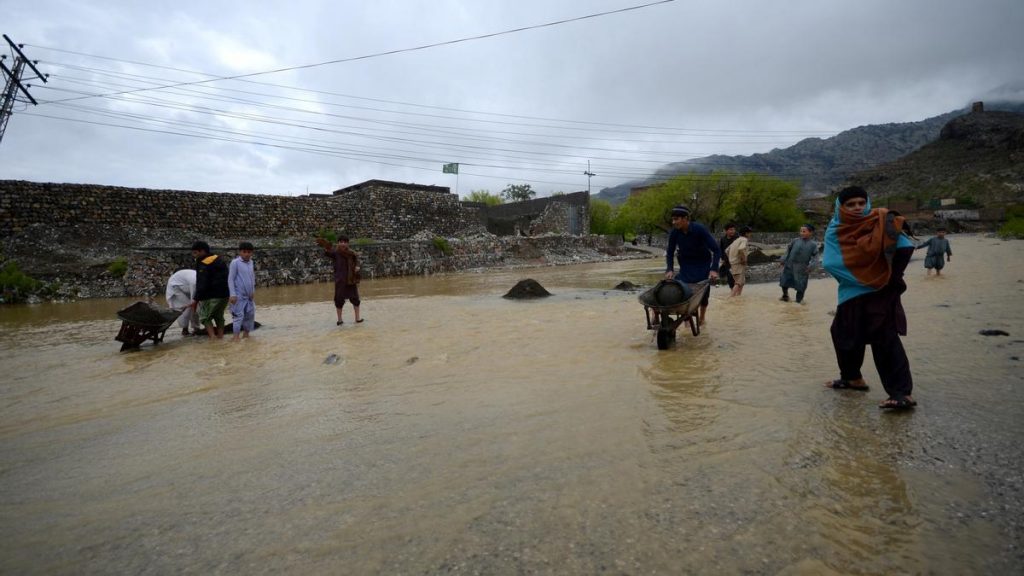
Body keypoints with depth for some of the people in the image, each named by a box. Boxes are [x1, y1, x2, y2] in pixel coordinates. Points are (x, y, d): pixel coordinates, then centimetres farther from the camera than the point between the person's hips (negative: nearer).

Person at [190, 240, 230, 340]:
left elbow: (202, 284, -19)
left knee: (205, 317, 4)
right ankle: (220, 336, 21)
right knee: (219, 316, 19)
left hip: (212, 296, -8)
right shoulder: (219, 260, 13)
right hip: (225, 294, 8)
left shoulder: (203, 264, -13)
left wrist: (196, 299, -16)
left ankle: (212, 336, -7)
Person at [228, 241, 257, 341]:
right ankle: (236, 336, -1)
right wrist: (232, 294, -16)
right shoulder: (235, 262, -11)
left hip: (249, 295, 7)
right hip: (239, 295, -7)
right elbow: (230, 279, -12)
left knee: (250, 314, 11)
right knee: (238, 315, -6)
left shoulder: (251, 262, 8)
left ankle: (246, 333, 23)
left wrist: (253, 291, 16)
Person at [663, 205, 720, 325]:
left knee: (703, 289, 3)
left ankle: (702, 317, 21)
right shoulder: (674, 232, -17)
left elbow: (716, 250, -25)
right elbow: (670, 252, -3)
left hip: (702, 263, -2)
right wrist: (669, 269, -16)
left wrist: (714, 269, -35)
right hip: (686, 264, 2)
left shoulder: (700, 229, -27)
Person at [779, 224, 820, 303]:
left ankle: (799, 300, 22)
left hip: (802, 269, -2)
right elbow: (788, 250, 9)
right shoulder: (795, 240, 2)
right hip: (790, 265, 3)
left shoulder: (813, 244, -4)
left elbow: (815, 256, -4)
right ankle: (785, 295, 33)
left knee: (800, 285, 4)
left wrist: (811, 266, -16)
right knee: (784, 281, 11)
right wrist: (783, 260, 3)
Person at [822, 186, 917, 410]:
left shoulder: (881, 223, -4)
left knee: (885, 339, -10)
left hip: (881, 291, -4)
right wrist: (855, 278, -15)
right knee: (843, 334, 10)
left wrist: (892, 277, -9)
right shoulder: (835, 231, 1)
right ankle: (852, 378, 29)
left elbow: (905, 247, -12)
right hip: (852, 293, 4)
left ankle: (902, 393, -9)